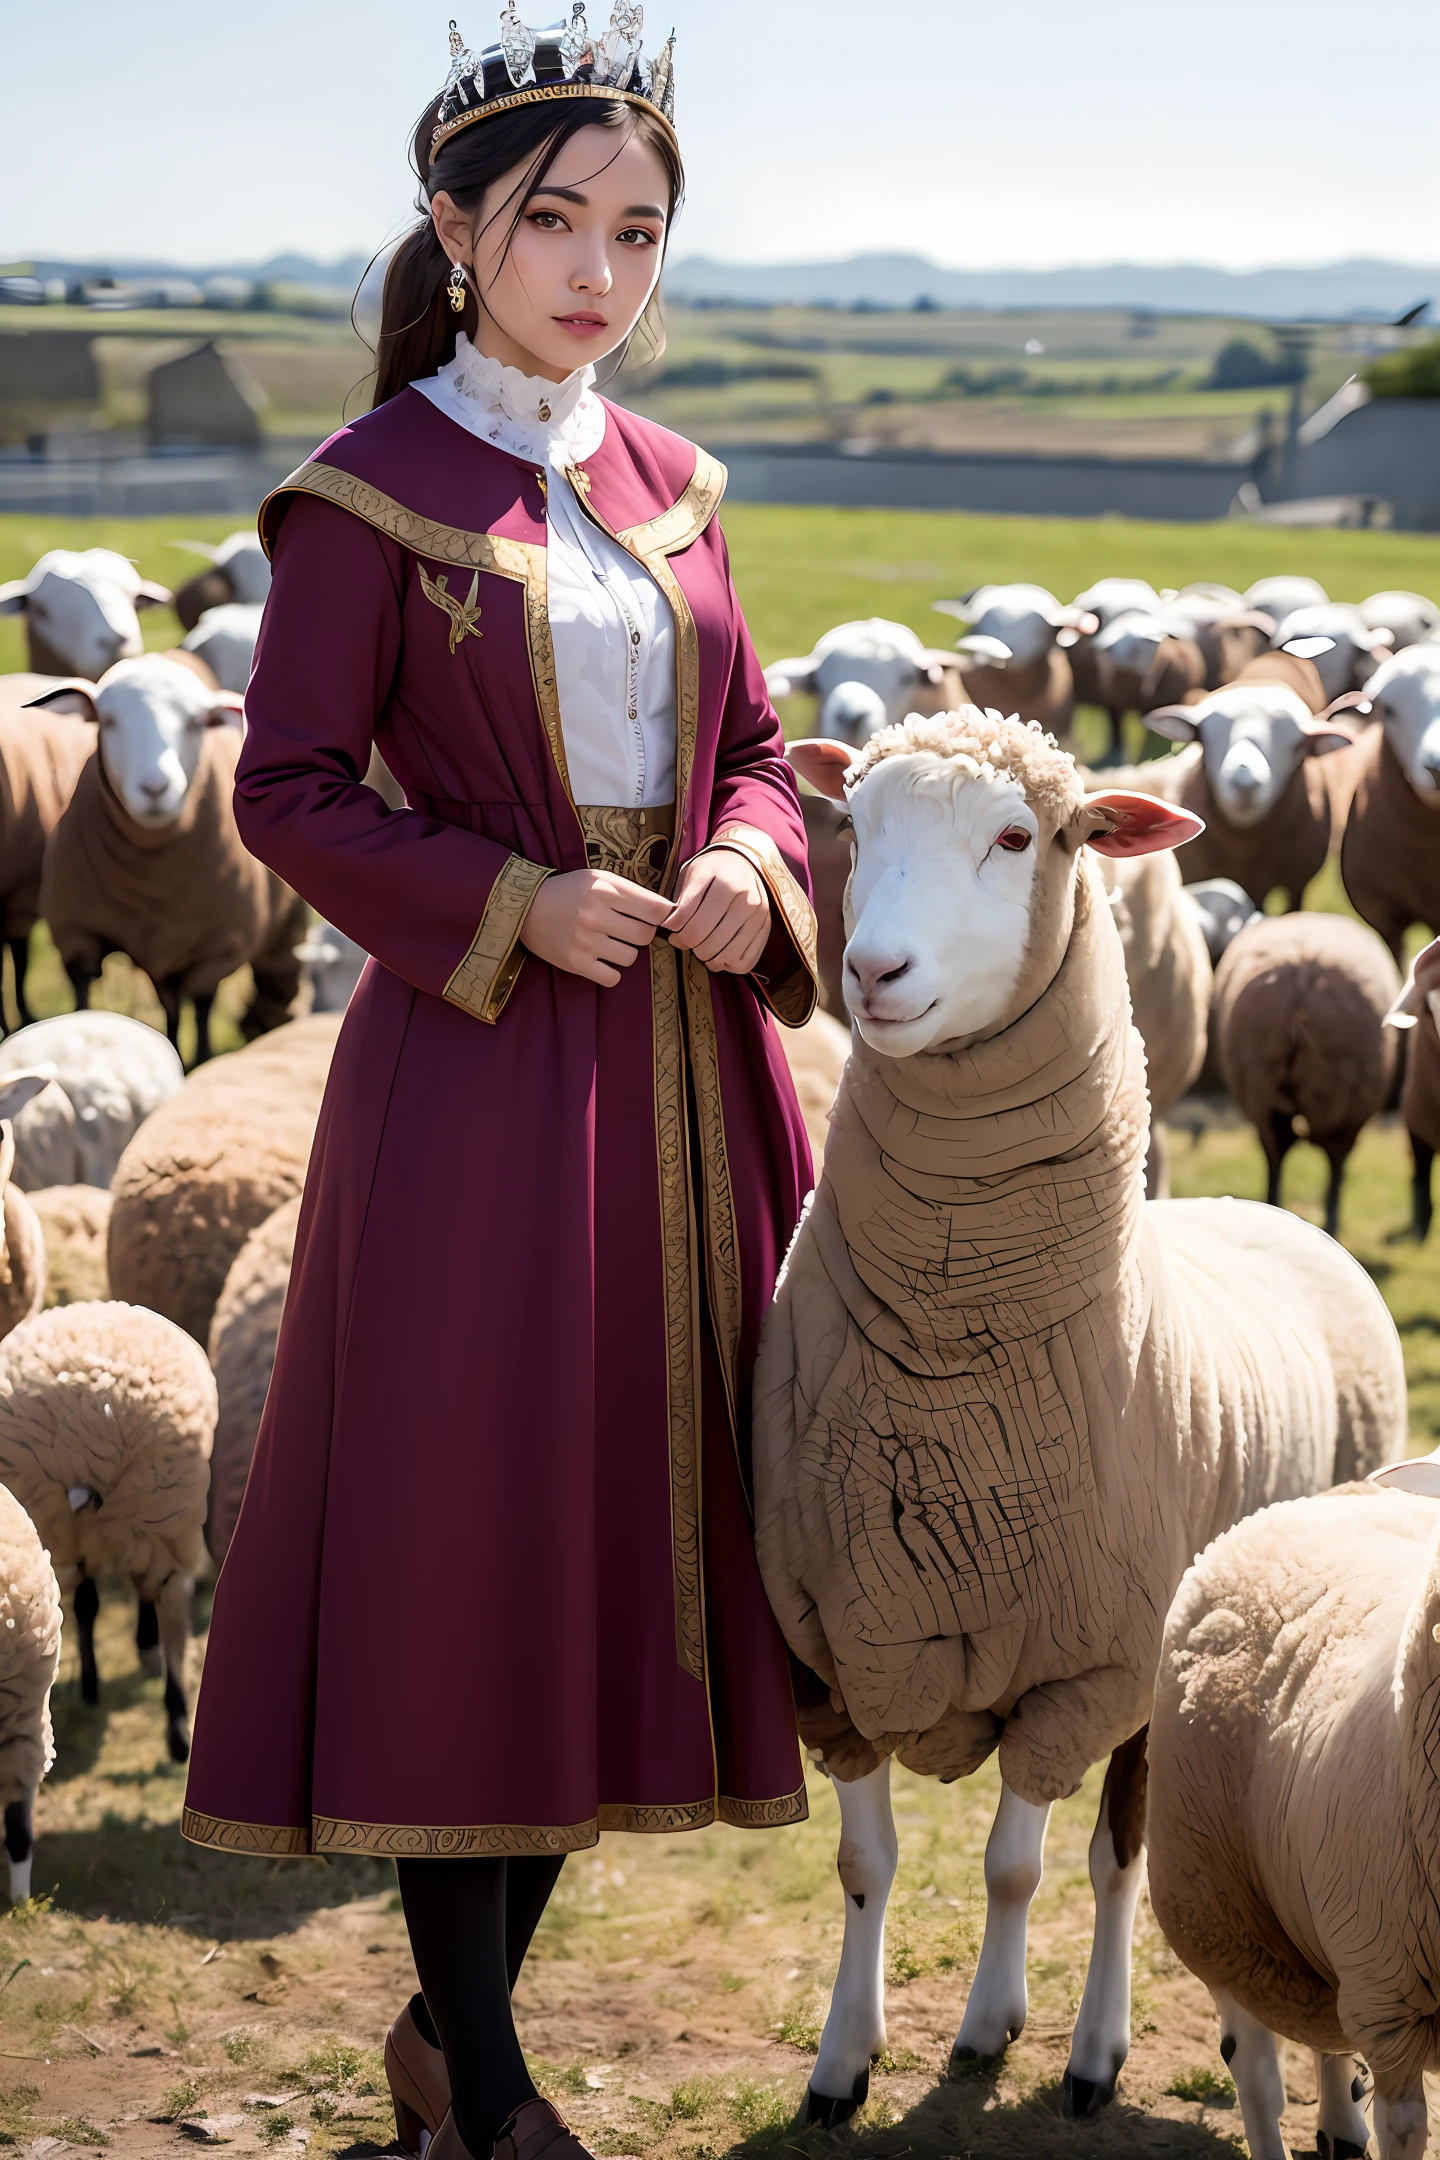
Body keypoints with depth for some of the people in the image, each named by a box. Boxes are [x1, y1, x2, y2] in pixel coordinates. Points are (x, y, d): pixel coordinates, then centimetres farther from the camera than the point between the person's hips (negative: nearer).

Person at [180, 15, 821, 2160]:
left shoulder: (665, 484, 11)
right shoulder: (371, 495, -5)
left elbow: (753, 740, 16)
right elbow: (288, 792, -7)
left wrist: (748, 864, -5)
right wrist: (518, 903, -17)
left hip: (682, 1060, 6)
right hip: (479, 1057, -6)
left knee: (632, 1526, 10)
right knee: (468, 1539, -2)